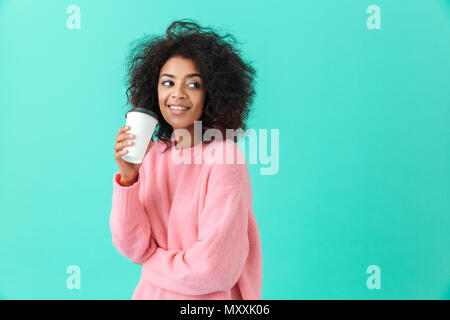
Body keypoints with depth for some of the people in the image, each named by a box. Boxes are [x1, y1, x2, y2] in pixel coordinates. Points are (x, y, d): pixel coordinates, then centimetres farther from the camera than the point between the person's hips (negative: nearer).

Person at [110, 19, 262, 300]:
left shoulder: (224, 157, -19)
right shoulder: (152, 154, -3)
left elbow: (213, 268, -22)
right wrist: (128, 178, -20)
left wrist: (152, 262, -7)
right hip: (151, 292, 5)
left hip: (209, 297, -4)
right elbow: (133, 248, -8)